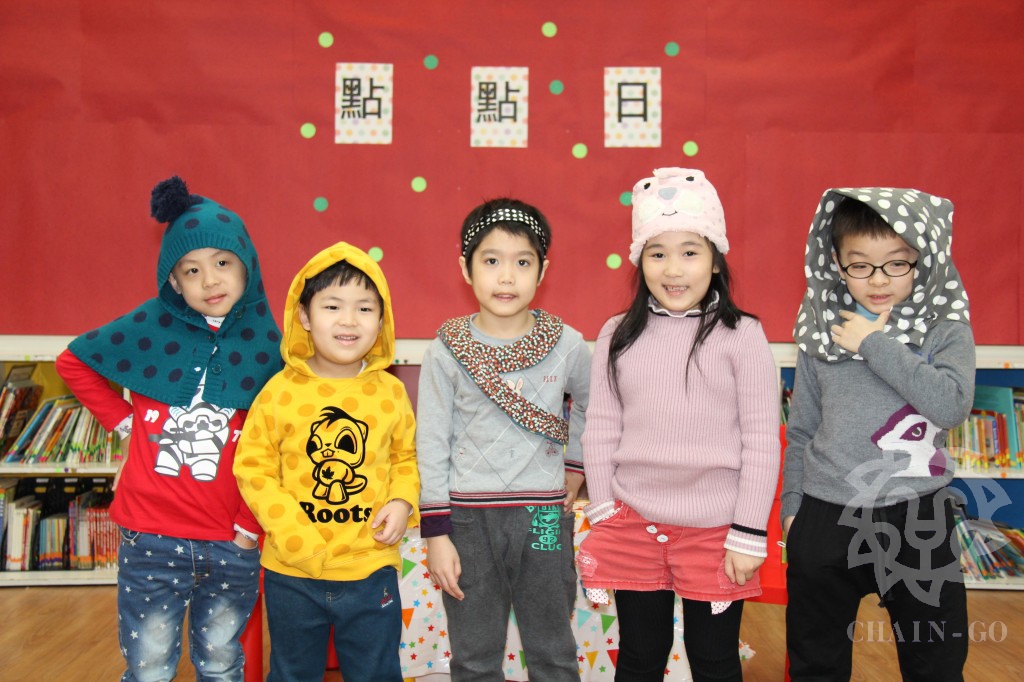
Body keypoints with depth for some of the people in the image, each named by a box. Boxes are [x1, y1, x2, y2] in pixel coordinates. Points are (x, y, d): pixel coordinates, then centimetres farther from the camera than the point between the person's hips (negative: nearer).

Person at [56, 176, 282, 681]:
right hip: (152, 538, 0)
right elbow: (73, 362, 9)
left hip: (232, 543, 1)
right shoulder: (150, 326, -5)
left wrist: (253, 524, -7)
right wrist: (122, 421, 3)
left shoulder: (266, 342, -5)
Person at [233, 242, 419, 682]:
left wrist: (402, 502, -9)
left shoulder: (391, 392, -4)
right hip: (292, 573, 0)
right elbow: (253, 466, -6)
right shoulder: (282, 390, -10)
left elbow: (405, 456, 9)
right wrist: (292, 532, -14)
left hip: (370, 570, 1)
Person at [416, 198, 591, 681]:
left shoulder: (567, 344, -4)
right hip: (468, 518, 0)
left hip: (544, 517, 1)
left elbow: (590, 405, 17)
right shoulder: (446, 351, -6)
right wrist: (436, 535, -5)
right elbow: (431, 445, -4)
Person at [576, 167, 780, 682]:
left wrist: (749, 535, -7)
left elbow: (762, 442, -6)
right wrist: (604, 518, 1)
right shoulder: (617, 336, 1)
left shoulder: (742, 336, -7)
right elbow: (600, 431, 4)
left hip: (714, 530, -2)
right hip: (633, 524, 3)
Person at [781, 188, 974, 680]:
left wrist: (876, 344, -18)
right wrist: (791, 505, 10)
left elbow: (952, 404, -22)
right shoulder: (821, 334, 2)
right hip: (826, 516, 2)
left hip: (918, 519, -1)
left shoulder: (947, 330, -3)